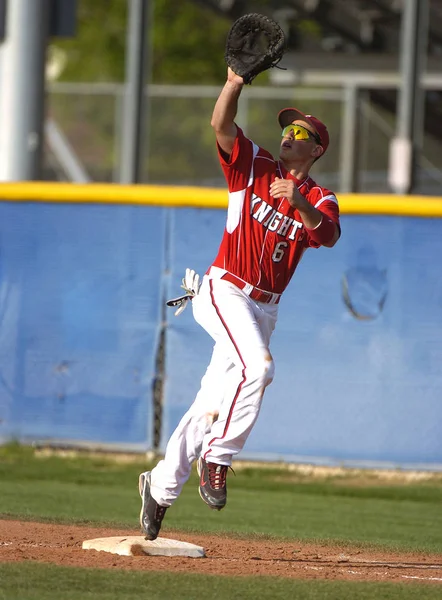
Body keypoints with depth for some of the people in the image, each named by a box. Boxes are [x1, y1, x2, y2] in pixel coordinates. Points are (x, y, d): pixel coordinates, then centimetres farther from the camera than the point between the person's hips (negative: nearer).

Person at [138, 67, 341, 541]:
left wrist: (299, 203, -31)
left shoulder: (320, 200, 9)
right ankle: (217, 459, -21)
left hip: (264, 307, 4)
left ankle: (161, 486, 18)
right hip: (224, 292, -4)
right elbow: (221, 126, -12)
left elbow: (327, 235, -14)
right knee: (257, 365, -29)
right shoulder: (254, 167, 4)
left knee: (213, 402, 5)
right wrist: (235, 81, -27)